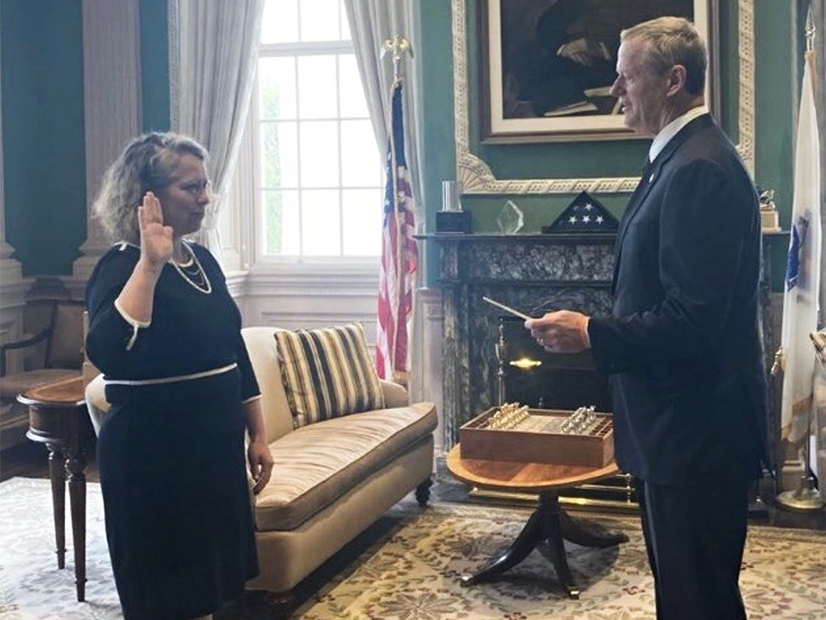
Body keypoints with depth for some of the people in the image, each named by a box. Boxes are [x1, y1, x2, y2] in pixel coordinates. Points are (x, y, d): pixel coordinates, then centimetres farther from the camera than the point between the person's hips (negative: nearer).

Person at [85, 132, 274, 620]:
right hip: (154, 455, -7)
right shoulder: (122, 267, -15)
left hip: (217, 445, 8)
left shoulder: (202, 260, 8)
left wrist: (258, 435, 14)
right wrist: (151, 263, -34)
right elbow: (109, 355, -35)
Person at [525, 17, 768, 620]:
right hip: (677, 420, 10)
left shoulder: (700, 169, -21)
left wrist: (589, 334, -17)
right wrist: (599, 330, 11)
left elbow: (693, 320, -26)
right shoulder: (681, 158, 12)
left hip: (696, 428, -10)